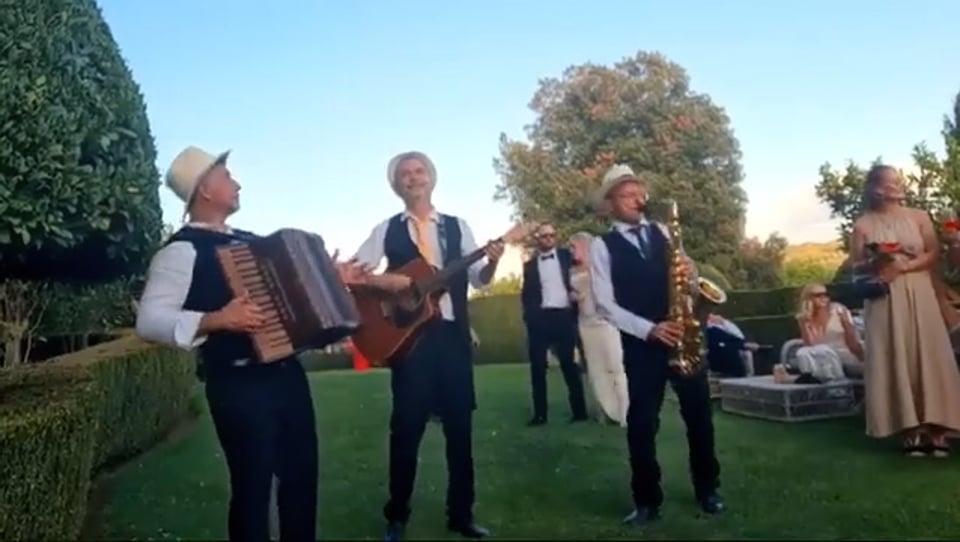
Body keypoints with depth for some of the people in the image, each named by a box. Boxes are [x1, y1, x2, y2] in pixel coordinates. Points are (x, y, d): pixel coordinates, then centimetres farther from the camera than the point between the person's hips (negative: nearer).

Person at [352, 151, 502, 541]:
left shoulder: (457, 226, 9)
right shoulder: (387, 230, 5)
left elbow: (478, 280, 7)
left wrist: (492, 261, -13)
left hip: (453, 333, 2)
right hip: (409, 334, -2)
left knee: (460, 425, 7)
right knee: (407, 426, 2)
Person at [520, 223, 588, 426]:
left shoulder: (566, 256, 10)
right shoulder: (530, 264, 13)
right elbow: (526, 293, 9)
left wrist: (575, 292, -11)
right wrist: (529, 313, -4)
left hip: (563, 315, -1)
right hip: (540, 318, 1)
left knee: (569, 364, 3)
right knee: (538, 367, 2)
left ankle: (579, 410, 10)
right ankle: (540, 414, 9)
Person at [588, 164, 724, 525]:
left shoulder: (662, 233, 11)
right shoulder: (602, 247, -1)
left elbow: (687, 284, 14)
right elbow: (605, 305, -7)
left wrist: (691, 276, -11)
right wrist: (649, 329, -17)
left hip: (683, 334, 4)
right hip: (640, 342, -3)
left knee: (699, 414, 10)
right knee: (642, 423, 1)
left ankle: (707, 490, 28)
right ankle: (647, 501, 16)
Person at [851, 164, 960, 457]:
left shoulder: (918, 217, 6)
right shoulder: (863, 225, 2)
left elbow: (934, 254, 1)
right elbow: (855, 266, 4)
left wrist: (902, 267, -12)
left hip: (918, 295, 1)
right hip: (883, 299, -1)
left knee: (928, 356, -2)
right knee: (896, 361, -2)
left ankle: (936, 429, 2)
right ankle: (911, 431, 1)